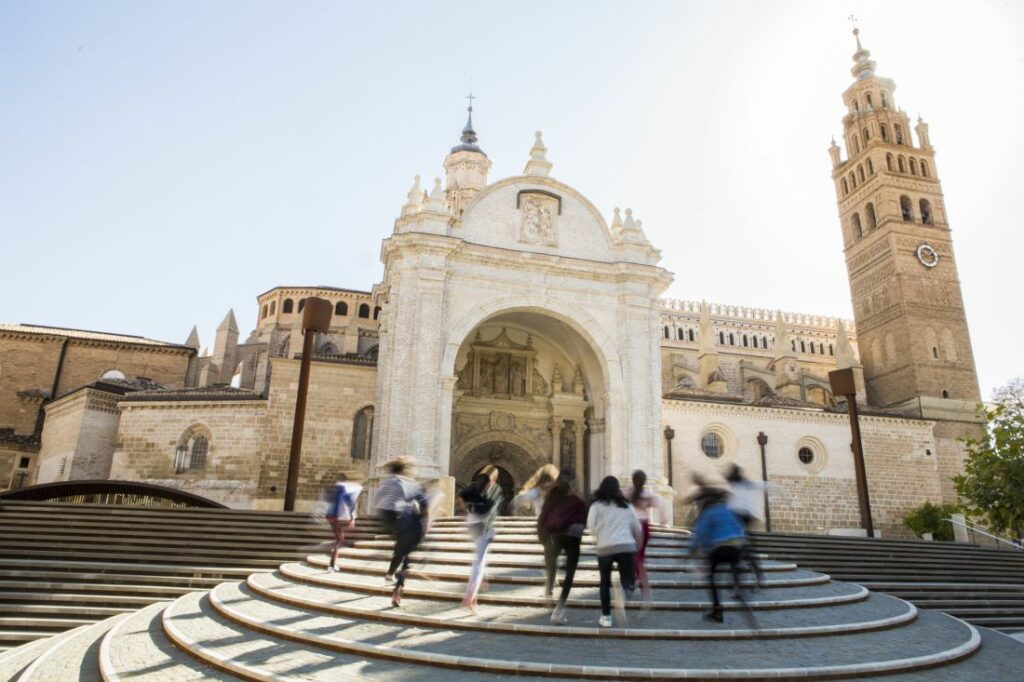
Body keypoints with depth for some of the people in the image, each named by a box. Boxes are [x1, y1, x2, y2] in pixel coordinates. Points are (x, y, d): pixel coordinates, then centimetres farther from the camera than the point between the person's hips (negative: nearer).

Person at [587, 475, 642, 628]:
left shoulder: (597, 505, 6)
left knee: (605, 583, 18)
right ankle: (622, 589, -25)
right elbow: (638, 528, 18)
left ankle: (606, 617, 16)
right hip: (627, 547, 1)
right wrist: (636, 544, 34)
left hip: (605, 548, -1)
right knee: (628, 581, 9)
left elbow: (591, 527, -3)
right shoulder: (626, 505, 15)